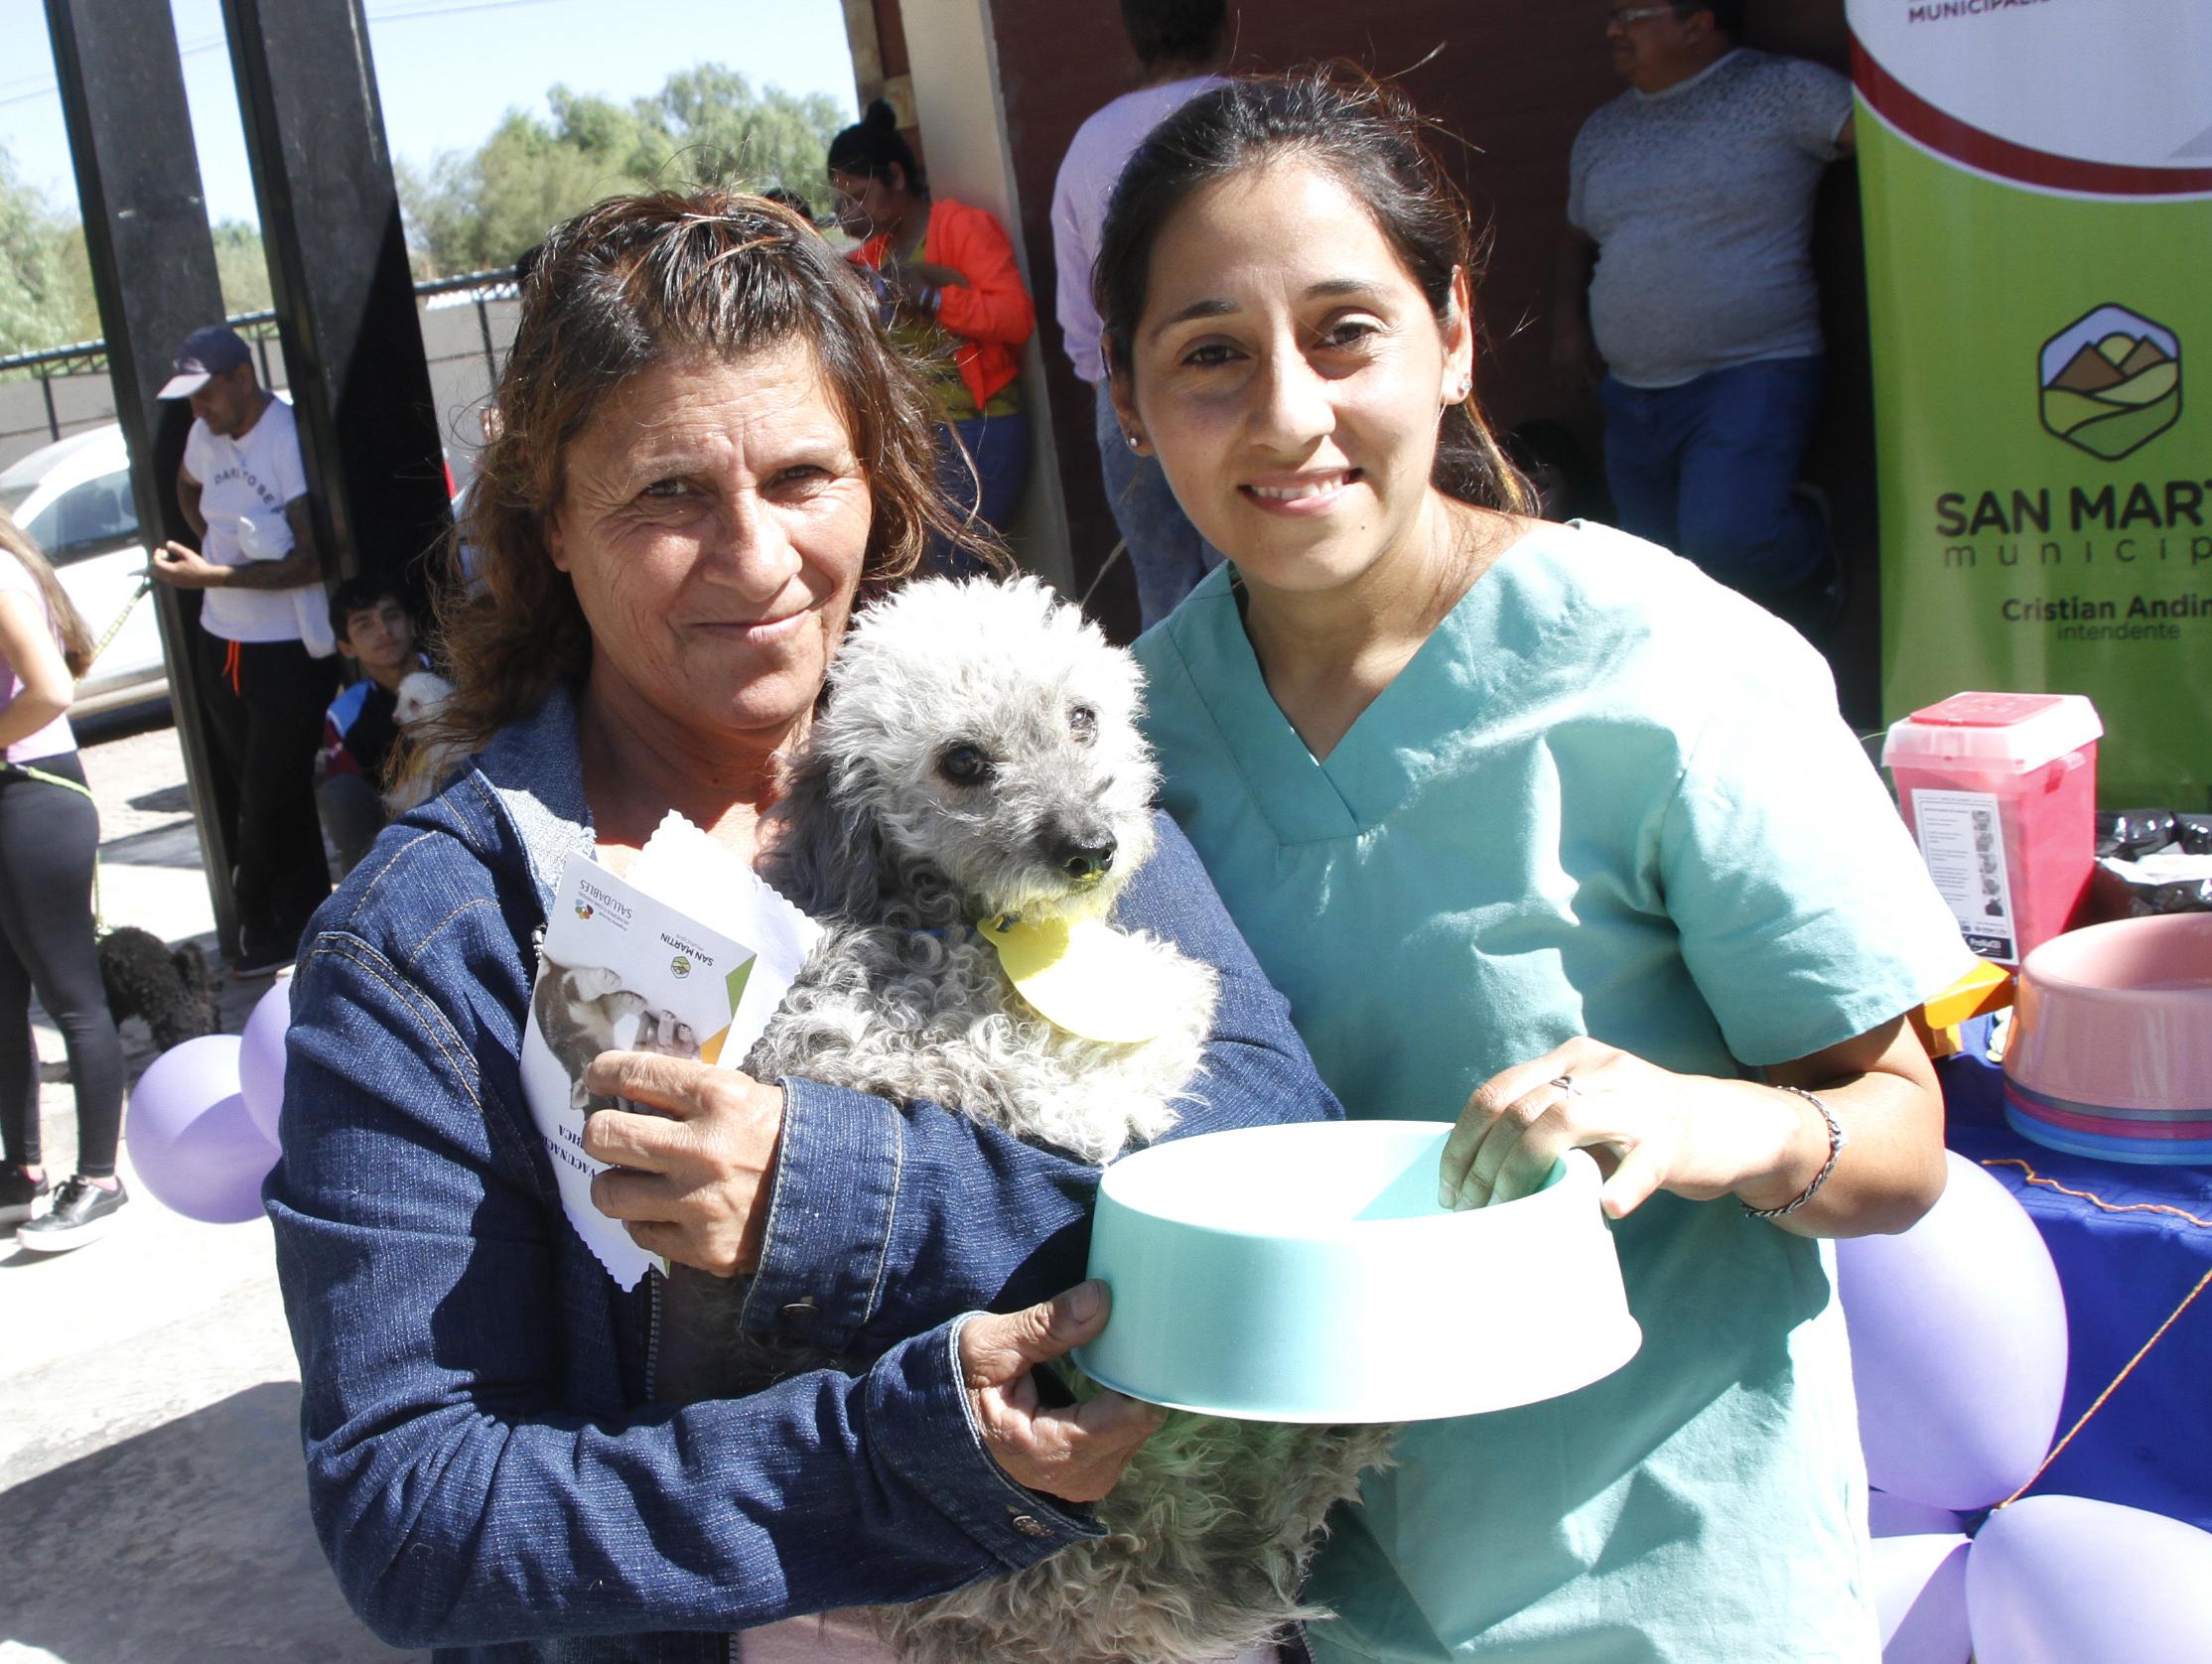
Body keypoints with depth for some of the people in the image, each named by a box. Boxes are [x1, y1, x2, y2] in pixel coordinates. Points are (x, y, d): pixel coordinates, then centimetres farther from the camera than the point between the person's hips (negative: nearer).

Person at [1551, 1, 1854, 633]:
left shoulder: (1782, 91, -5)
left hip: (1751, 374, -7)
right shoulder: (1601, 131, 15)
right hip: (1632, 395, 7)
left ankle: (1810, 545, 8)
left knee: (1723, 544, -26)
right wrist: (1566, 315, 13)